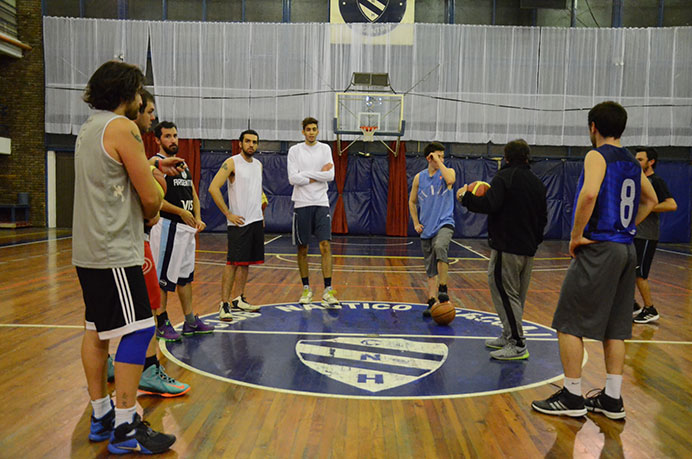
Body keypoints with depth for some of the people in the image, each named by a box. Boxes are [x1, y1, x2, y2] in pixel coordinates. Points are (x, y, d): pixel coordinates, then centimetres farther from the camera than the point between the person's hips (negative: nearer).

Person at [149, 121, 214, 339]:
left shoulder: (183, 163, 17)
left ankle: (190, 322, 24)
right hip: (167, 226, -9)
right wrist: (181, 212, -20)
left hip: (186, 227, 9)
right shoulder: (156, 162, -8)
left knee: (185, 276, 15)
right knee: (162, 278, 0)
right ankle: (162, 324, 12)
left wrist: (197, 218, 5)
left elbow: (193, 194, 20)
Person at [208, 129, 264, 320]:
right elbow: (213, 188, -15)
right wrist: (228, 214, -16)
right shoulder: (231, 163, -8)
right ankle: (224, 304, -4)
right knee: (233, 262, -8)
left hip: (256, 220, 7)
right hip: (238, 221, -7)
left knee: (246, 262, 11)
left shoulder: (258, 165, 14)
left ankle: (238, 299, 21)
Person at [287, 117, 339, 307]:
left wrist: (307, 175, -9)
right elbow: (293, 178, -10)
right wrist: (319, 174, -8)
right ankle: (306, 288, 19)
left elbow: (330, 175, -5)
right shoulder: (294, 150, 1)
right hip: (301, 204, 0)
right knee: (302, 248, 6)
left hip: (321, 203, 1)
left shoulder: (325, 149, 7)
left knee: (325, 245, -8)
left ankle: (327, 291, -7)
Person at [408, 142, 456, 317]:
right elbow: (412, 201, 16)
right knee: (430, 270, 7)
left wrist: (439, 162, -13)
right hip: (427, 228, 3)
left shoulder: (448, 172, 1)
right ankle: (432, 302, 15)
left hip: (444, 223, -3)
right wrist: (416, 223, 7)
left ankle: (443, 289, -23)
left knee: (439, 247, -34)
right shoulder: (419, 177, 8)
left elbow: (450, 180, -24)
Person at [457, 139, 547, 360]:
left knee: (504, 292, -5)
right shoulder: (537, 182, 14)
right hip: (528, 249, 8)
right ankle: (509, 336, 26)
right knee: (516, 295, 16)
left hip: (507, 247, -8)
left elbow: (490, 205, -22)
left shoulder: (504, 177, -9)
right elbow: (543, 217, 17)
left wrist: (465, 196, -7)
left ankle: (517, 345, -6)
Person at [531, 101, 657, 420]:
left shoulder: (597, 156, -9)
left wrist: (577, 235, -18)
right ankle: (612, 399, 19)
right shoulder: (632, 163, 15)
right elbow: (650, 201, 28)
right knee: (614, 327, 13)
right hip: (626, 249, 8)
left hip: (598, 250, -8)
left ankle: (572, 397, 7)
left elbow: (589, 194, -28)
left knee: (568, 323, 0)